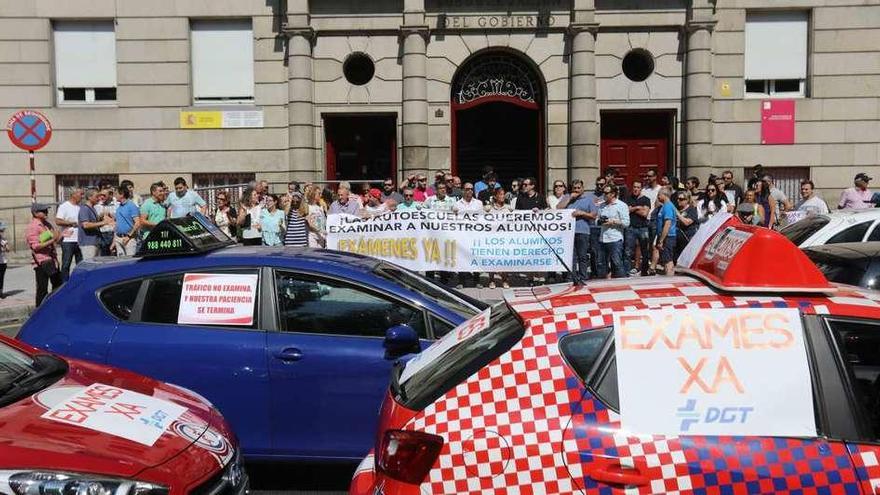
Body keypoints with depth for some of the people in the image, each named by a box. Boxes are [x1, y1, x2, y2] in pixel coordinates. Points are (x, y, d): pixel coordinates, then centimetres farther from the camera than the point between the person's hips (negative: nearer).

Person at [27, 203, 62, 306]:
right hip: (41, 262, -9)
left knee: (58, 284, 18)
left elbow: (56, 240, 19)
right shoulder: (33, 227, -13)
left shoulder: (47, 224, 12)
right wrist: (52, 240, -27)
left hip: (52, 259, 9)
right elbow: (36, 246, -20)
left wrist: (61, 235, -1)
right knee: (42, 289, -5)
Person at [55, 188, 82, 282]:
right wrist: (72, 223, -15)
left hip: (79, 240, 6)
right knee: (66, 264, 0)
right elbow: (58, 221, -14)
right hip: (68, 240, -6)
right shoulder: (64, 206, -5)